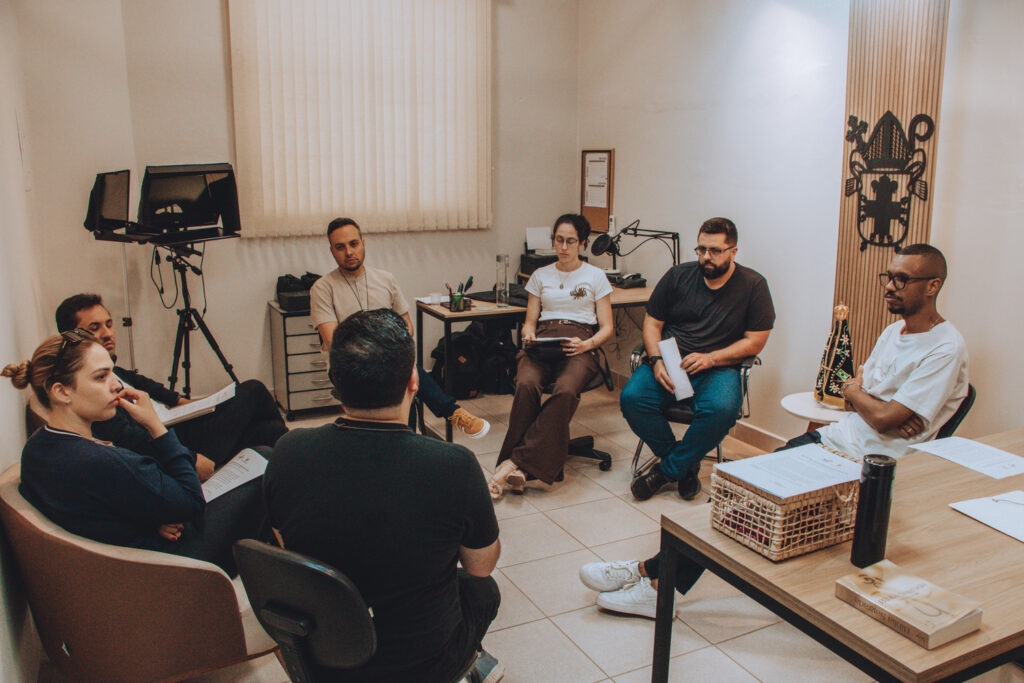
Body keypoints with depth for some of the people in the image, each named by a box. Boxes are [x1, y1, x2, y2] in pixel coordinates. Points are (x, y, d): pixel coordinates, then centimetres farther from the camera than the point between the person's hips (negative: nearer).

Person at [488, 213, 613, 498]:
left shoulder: (595, 276, 15)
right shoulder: (540, 276, 22)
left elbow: (606, 328, 10)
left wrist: (586, 344, -11)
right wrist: (528, 336, -5)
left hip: (580, 343, -2)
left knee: (565, 390, -37)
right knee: (526, 384, -34)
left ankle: (515, 463, -37)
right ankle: (518, 471, -35)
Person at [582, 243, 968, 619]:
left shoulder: (946, 348, -12)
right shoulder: (895, 331, 16)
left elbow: (884, 419, -19)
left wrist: (854, 390, 3)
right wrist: (886, 411, -7)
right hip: (834, 439, 8)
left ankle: (657, 575, -8)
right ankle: (660, 578, -11)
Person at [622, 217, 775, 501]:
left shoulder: (753, 285, 2)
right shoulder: (678, 275, 8)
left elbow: (755, 341, -1)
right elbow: (652, 322, 9)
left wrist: (710, 358, -15)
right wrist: (656, 360, -10)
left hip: (719, 368, -2)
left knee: (721, 409, -35)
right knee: (632, 397, -26)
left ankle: (667, 470, -12)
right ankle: (686, 464, -6)